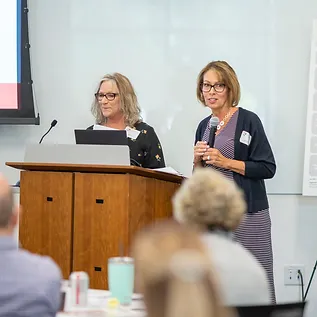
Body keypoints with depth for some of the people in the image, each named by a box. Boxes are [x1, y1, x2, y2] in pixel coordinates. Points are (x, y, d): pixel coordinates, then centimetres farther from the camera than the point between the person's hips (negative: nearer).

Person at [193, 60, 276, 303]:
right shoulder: (204, 126, 14)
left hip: (247, 212, -5)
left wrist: (227, 162, -14)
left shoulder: (248, 121, -4)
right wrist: (198, 161, 1)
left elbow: (268, 168, -9)